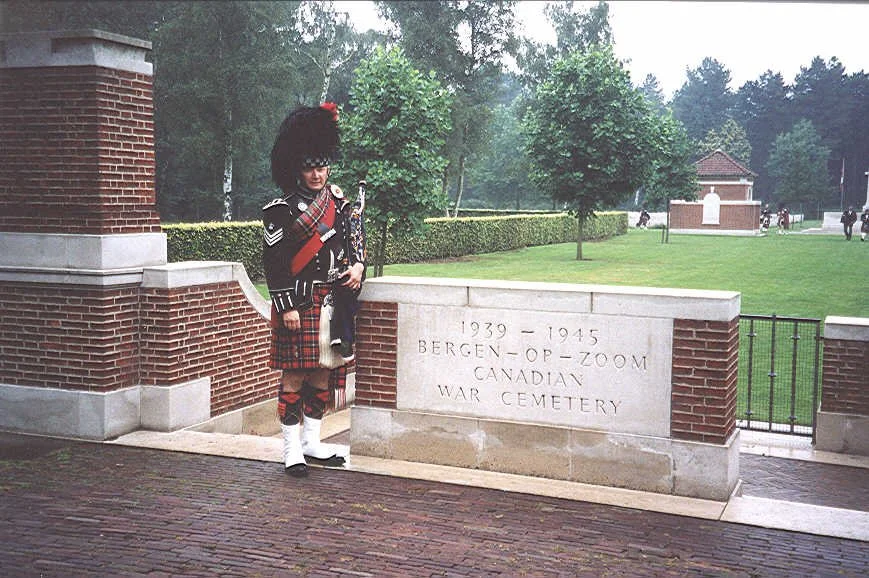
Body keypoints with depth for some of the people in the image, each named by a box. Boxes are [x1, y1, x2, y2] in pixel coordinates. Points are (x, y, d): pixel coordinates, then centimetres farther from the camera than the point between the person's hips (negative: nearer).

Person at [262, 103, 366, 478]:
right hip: (299, 303, -6)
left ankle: (312, 443, 24)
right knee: (294, 377, -1)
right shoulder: (282, 210, -7)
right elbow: (273, 263, -10)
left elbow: (354, 242, 17)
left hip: (332, 303, 6)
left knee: (322, 376, 12)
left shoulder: (340, 203, 10)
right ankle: (292, 450, 8)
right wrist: (287, 307, -14)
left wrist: (357, 267, -5)